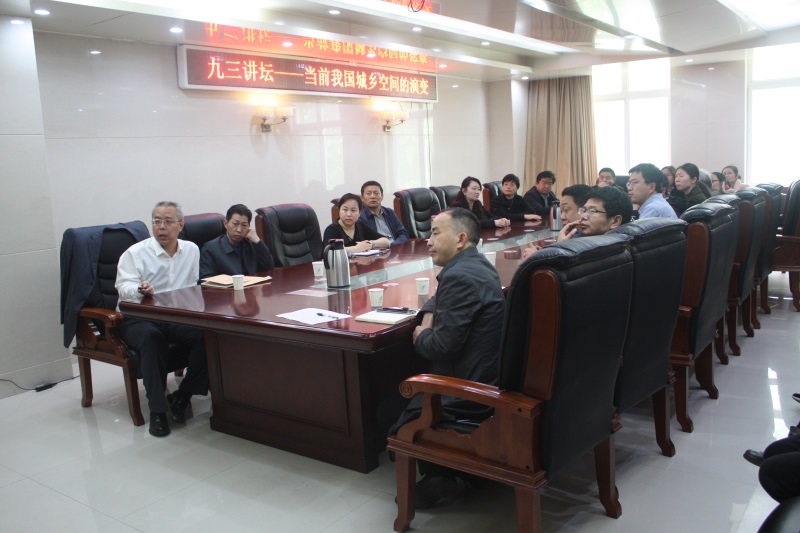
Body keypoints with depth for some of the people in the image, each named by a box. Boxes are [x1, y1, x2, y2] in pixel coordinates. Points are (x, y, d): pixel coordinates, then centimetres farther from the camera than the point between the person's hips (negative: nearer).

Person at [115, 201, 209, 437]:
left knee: (205, 335, -26)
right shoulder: (135, 253, -3)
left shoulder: (191, 250, 11)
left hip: (176, 317, 3)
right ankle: (157, 410, -27)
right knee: (152, 338, -37)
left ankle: (182, 396, -11)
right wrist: (141, 290, -37)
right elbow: (125, 288, -14)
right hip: (137, 318, -3)